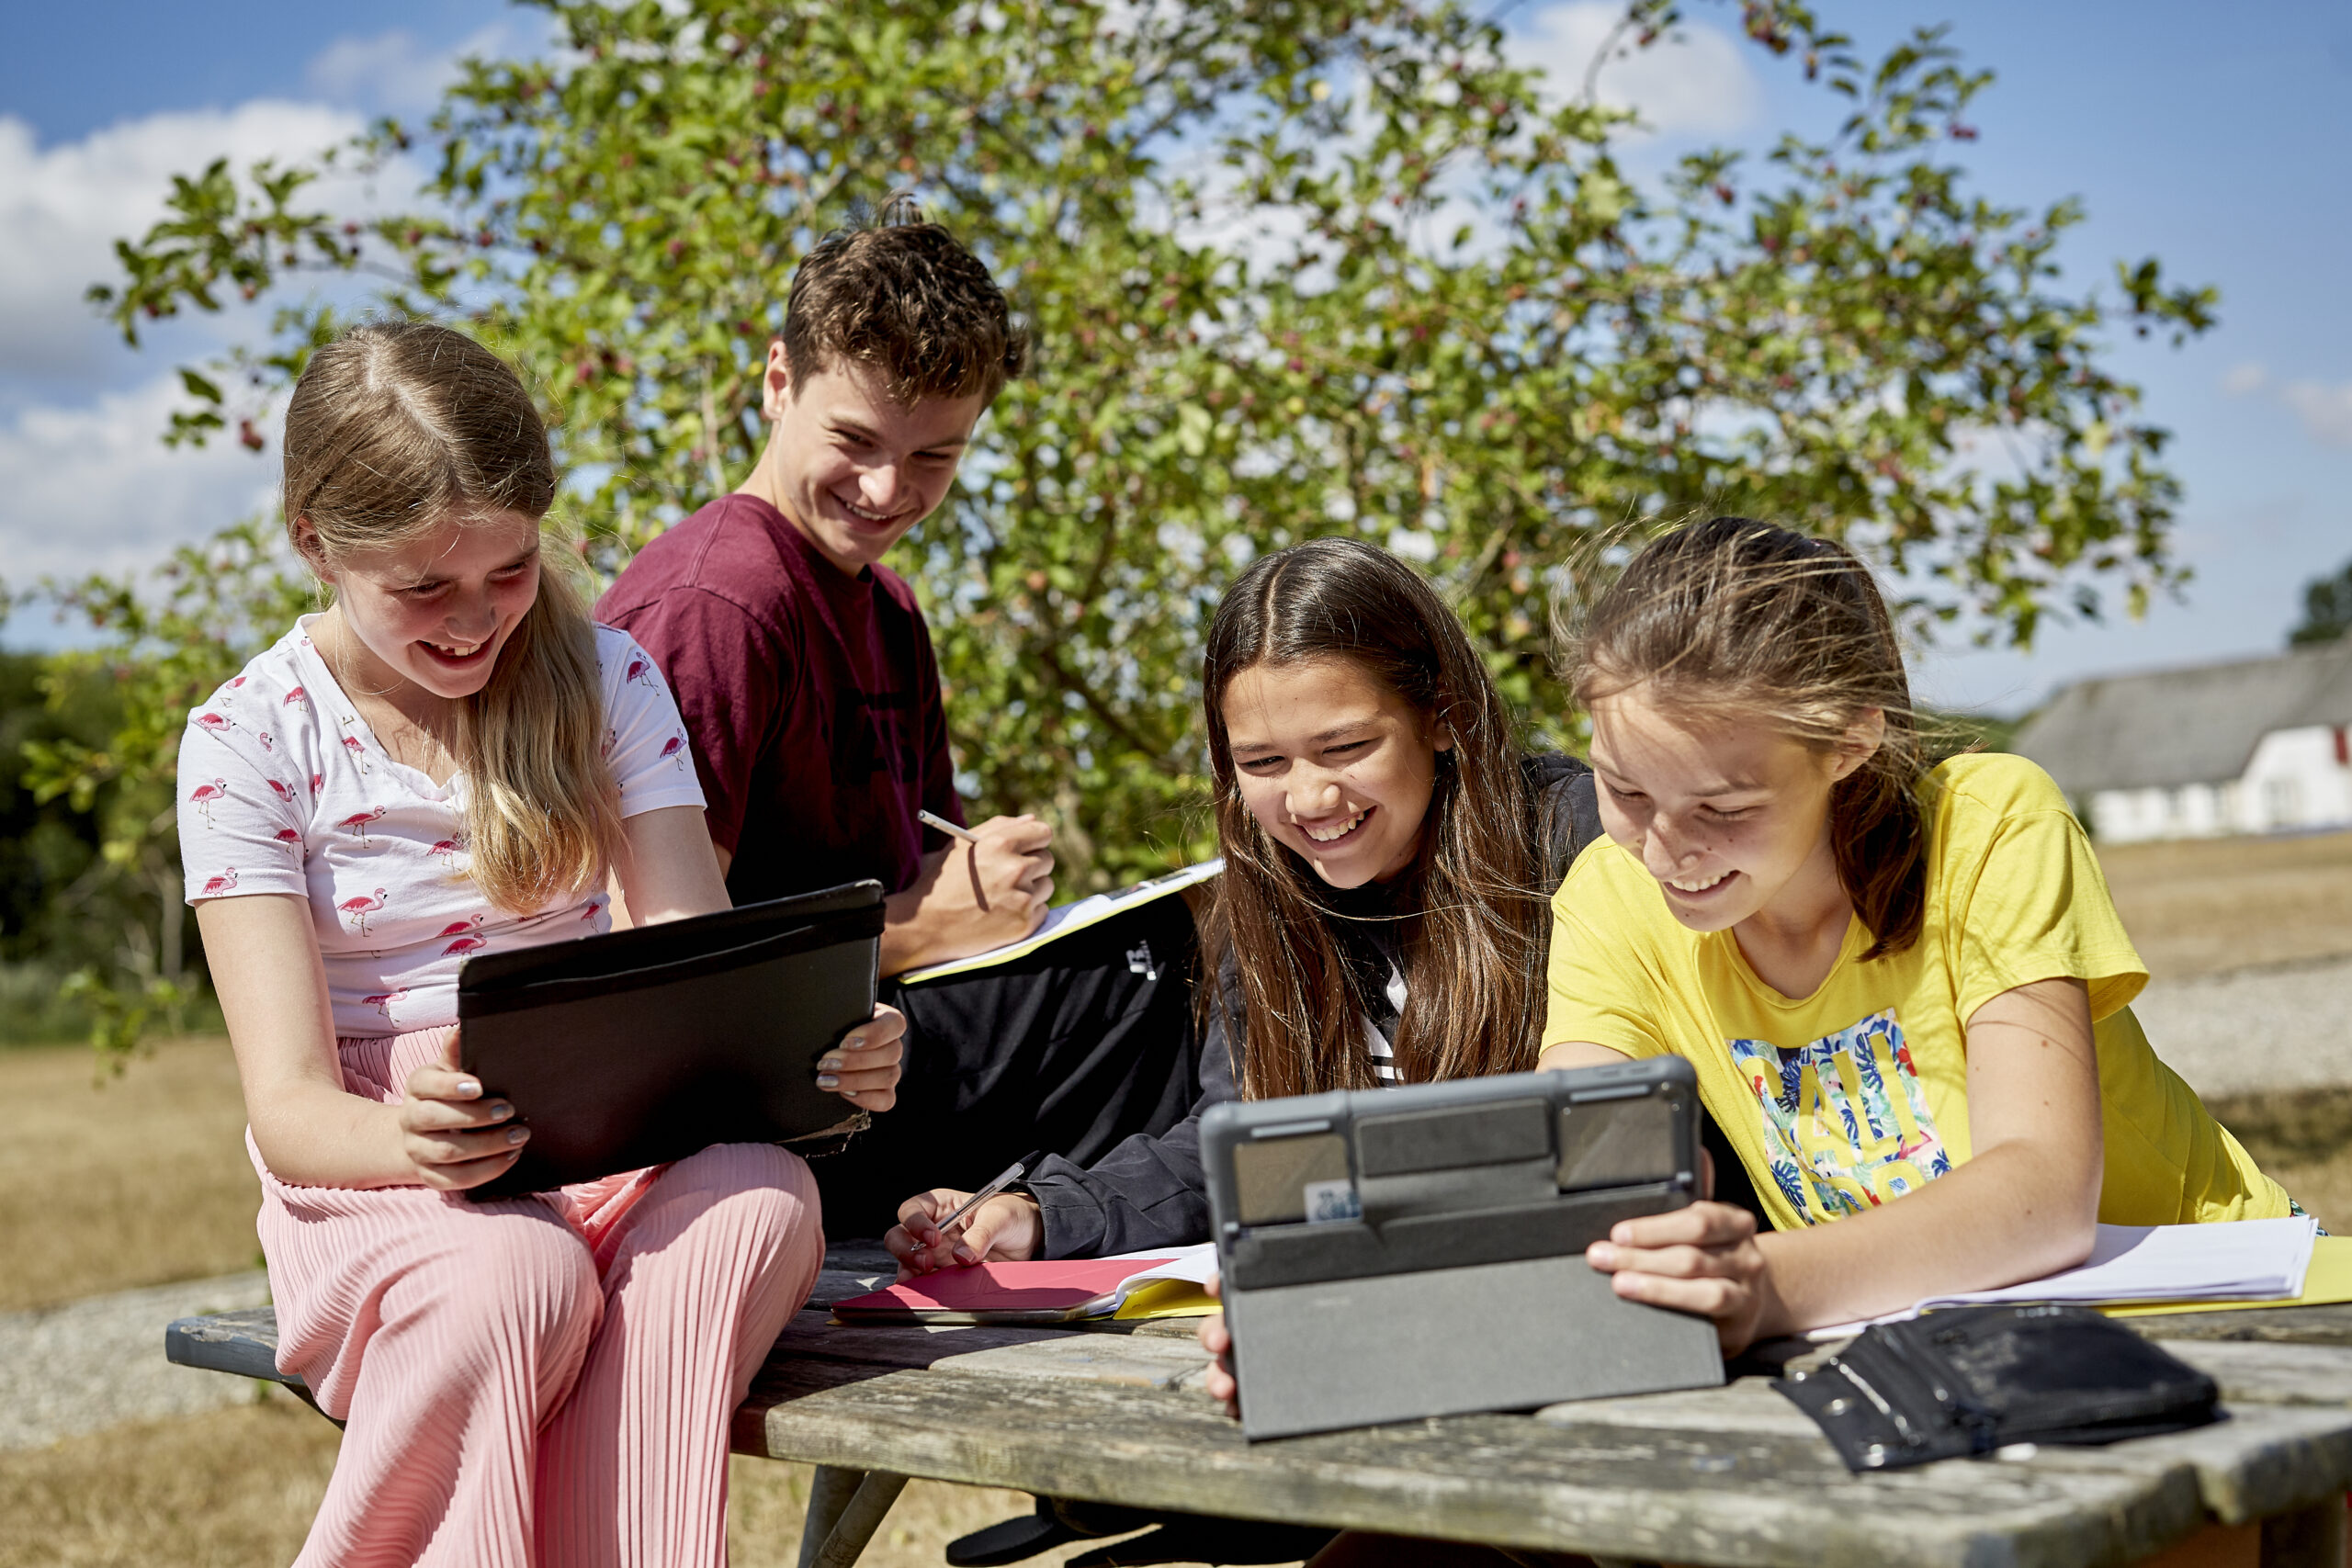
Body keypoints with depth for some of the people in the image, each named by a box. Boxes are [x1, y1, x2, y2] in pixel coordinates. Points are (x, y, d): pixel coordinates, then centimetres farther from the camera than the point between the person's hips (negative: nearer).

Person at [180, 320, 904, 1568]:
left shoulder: (605, 681, 5)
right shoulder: (246, 742, -3)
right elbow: (288, 1105, -11)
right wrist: (410, 1138, -36)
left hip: (608, 1150, 2)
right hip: (379, 1180, -2)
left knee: (759, 1196, -34)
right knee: (517, 1274, -38)